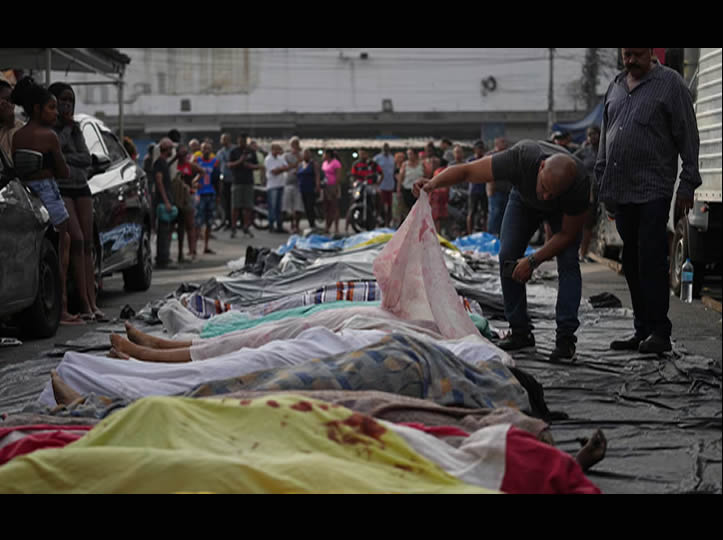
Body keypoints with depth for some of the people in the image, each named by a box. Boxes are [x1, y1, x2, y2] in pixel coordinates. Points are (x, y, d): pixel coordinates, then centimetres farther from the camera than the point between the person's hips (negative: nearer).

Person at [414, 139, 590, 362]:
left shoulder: (580, 185, -41)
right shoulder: (522, 158, -44)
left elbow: (567, 234, -25)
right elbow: (466, 171, -36)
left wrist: (533, 261, -30)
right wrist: (434, 183, -53)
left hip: (563, 210, -1)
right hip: (524, 198, 2)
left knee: (568, 261, -20)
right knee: (508, 256, -11)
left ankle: (565, 336, -15)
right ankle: (520, 331, -1)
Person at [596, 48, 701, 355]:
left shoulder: (670, 84, -1)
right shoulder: (615, 87, 17)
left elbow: (688, 137, -2)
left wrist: (688, 184, -6)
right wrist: (600, 179, 18)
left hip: (653, 191, -6)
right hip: (620, 191, 6)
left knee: (651, 261, -11)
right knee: (632, 264, 7)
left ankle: (659, 332, -6)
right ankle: (642, 331, 13)